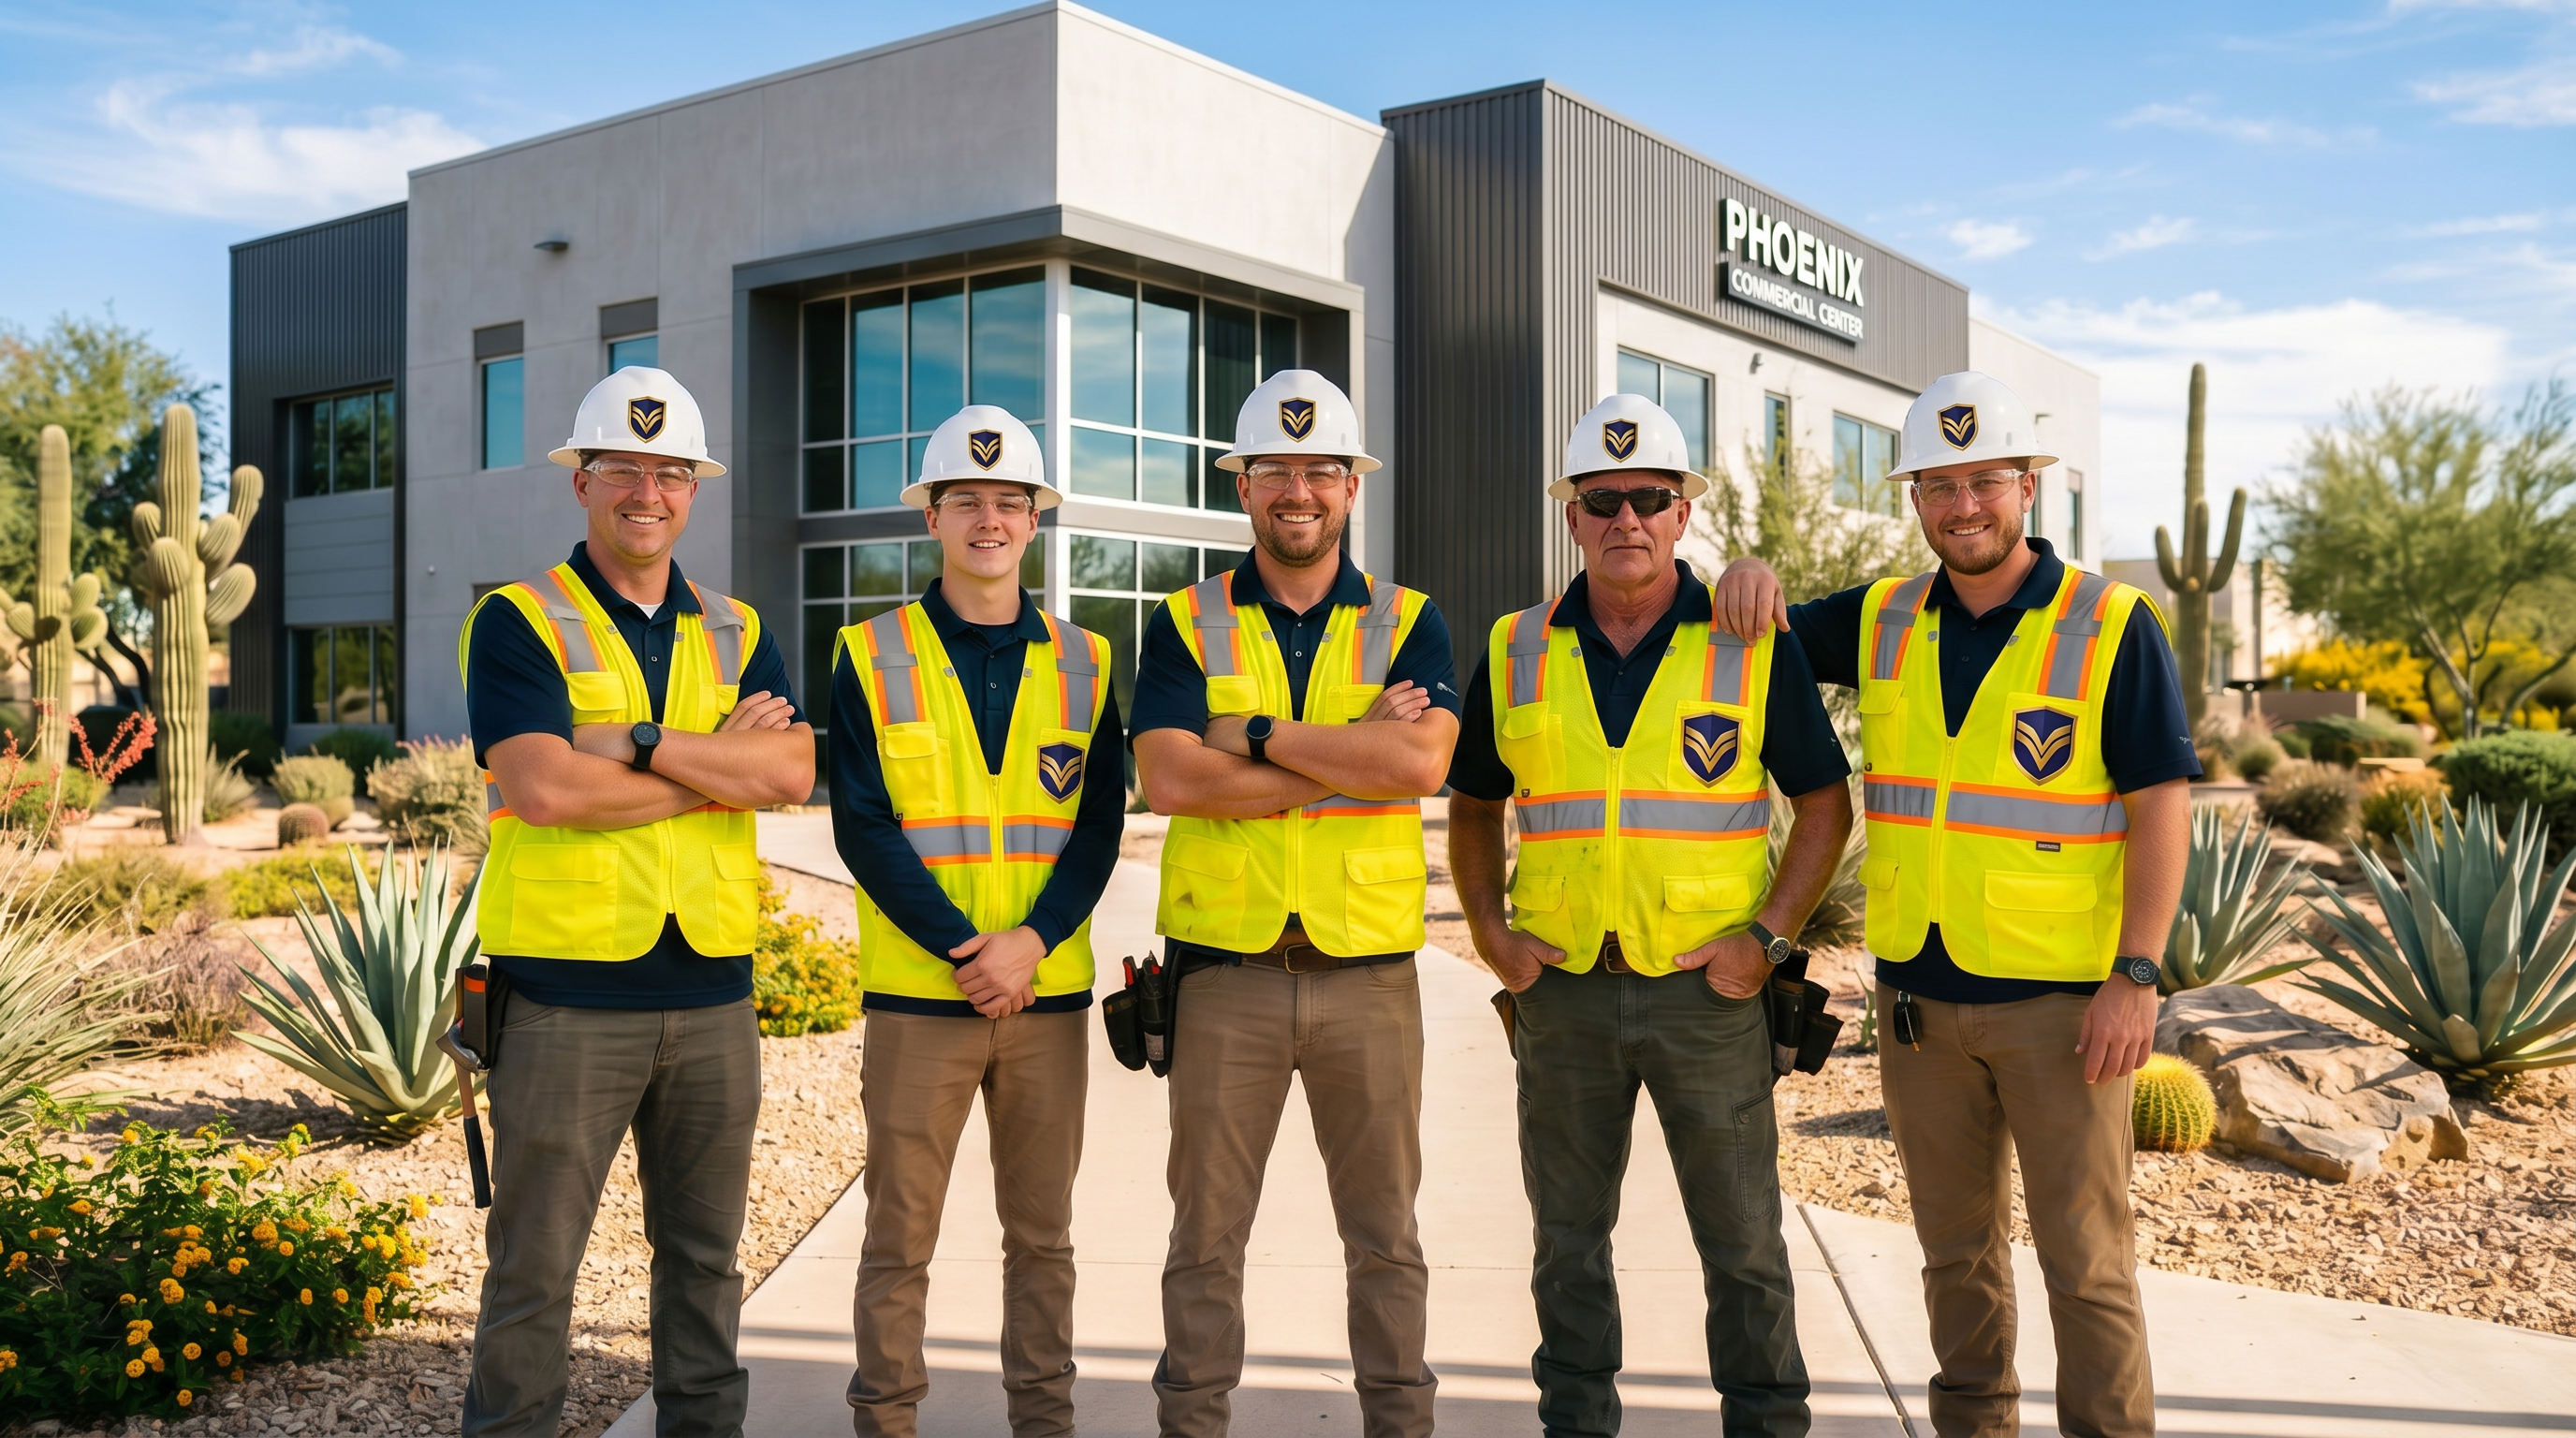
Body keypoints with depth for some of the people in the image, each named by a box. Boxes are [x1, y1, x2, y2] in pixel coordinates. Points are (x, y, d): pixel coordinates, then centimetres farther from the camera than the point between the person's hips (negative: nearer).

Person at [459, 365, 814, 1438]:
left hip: (712, 992, 4)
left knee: (704, 1256, 15)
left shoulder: (737, 635, 11)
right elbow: (545, 790, -18)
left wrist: (640, 744, -16)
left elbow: (792, 773, -6)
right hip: (568, 993, -4)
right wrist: (719, 764, -10)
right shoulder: (519, 622, -2)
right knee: (533, 1266, 5)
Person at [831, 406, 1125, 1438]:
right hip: (916, 994, -2)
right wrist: (965, 950, -14)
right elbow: (862, 828, -5)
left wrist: (1033, 941, -13)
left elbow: (1100, 824, 2)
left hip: (1050, 993, 2)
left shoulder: (1083, 663, 8)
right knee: (899, 1237, 5)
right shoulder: (869, 656, 2)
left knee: (1041, 1234, 12)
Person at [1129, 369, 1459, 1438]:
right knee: (1207, 1231, 10)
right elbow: (1168, 778, -12)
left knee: (1384, 1231, 11)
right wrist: (1352, 755, -12)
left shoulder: (1407, 623, 6)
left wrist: (1259, 733, -13)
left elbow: (1421, 760, -13)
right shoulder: (1187, 623, 4)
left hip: (1369, 973, 1)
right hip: (1226, 970, 0)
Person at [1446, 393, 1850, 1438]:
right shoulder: (1516, 653, 6)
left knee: (1743, 1238, 7)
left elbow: (1825, 803, 2)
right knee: (1567, 1238, 13)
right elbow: (1473, 805, 14)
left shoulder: (1753, 647, 0)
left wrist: (1768, 935, -8)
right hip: (1561, 991, 2)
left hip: (1708, 989, -2)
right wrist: (1488, 928, 1)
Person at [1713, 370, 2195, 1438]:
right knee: (1956, 1241, 16)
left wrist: (2136, 976, -15)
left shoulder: (2111, 627, -7)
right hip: (1918, 990, 4)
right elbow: (1760, 636, 18)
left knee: (2085, 1250, 3)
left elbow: (2161, 808, -9)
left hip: (2061, 995, -4)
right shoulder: (1881, 622, 5)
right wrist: (1748, 577, -5)